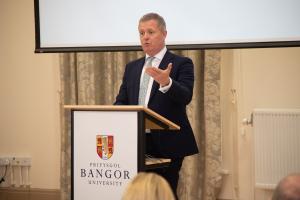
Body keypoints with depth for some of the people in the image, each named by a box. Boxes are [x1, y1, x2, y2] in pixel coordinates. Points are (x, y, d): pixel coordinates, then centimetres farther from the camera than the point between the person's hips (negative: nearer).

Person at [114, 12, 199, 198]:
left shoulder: (181, 64, -1)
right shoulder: (132, 67, 16)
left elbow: (185, 97, -16)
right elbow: (122, 101, 14)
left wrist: (166, 83, -35)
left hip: (167, 144, -5)